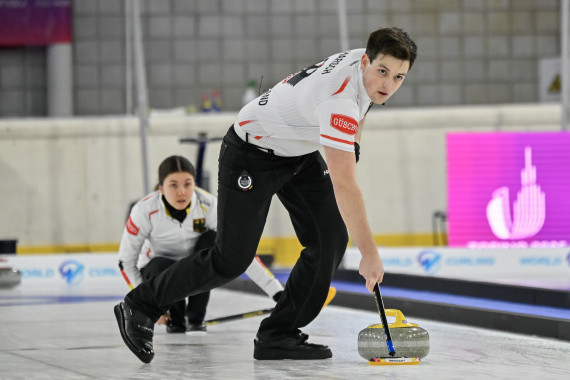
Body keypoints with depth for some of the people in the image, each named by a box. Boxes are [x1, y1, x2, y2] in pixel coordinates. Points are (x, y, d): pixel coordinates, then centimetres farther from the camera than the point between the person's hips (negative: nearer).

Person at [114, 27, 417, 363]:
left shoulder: (366, 65, -12)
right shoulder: (339, 98, -38)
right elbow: (343, 186, -40)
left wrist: (352, 150, 10)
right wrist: (369, 254, -37)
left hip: (299, 152, 8)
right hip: (251, 153, -8)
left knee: (332, 237, -7)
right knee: (232, 259, -5)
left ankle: (278, 336, 0)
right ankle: (139, 307, 13)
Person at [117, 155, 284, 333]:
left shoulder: (208, 205, -24)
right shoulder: (145, 210, -26)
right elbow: (126, 261, -15)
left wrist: (277, 292, -32)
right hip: (157, 271, -2)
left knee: (212, 239, -28)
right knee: (164, 268, -37)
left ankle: (196, 318, -14)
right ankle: (175, 318, -3)